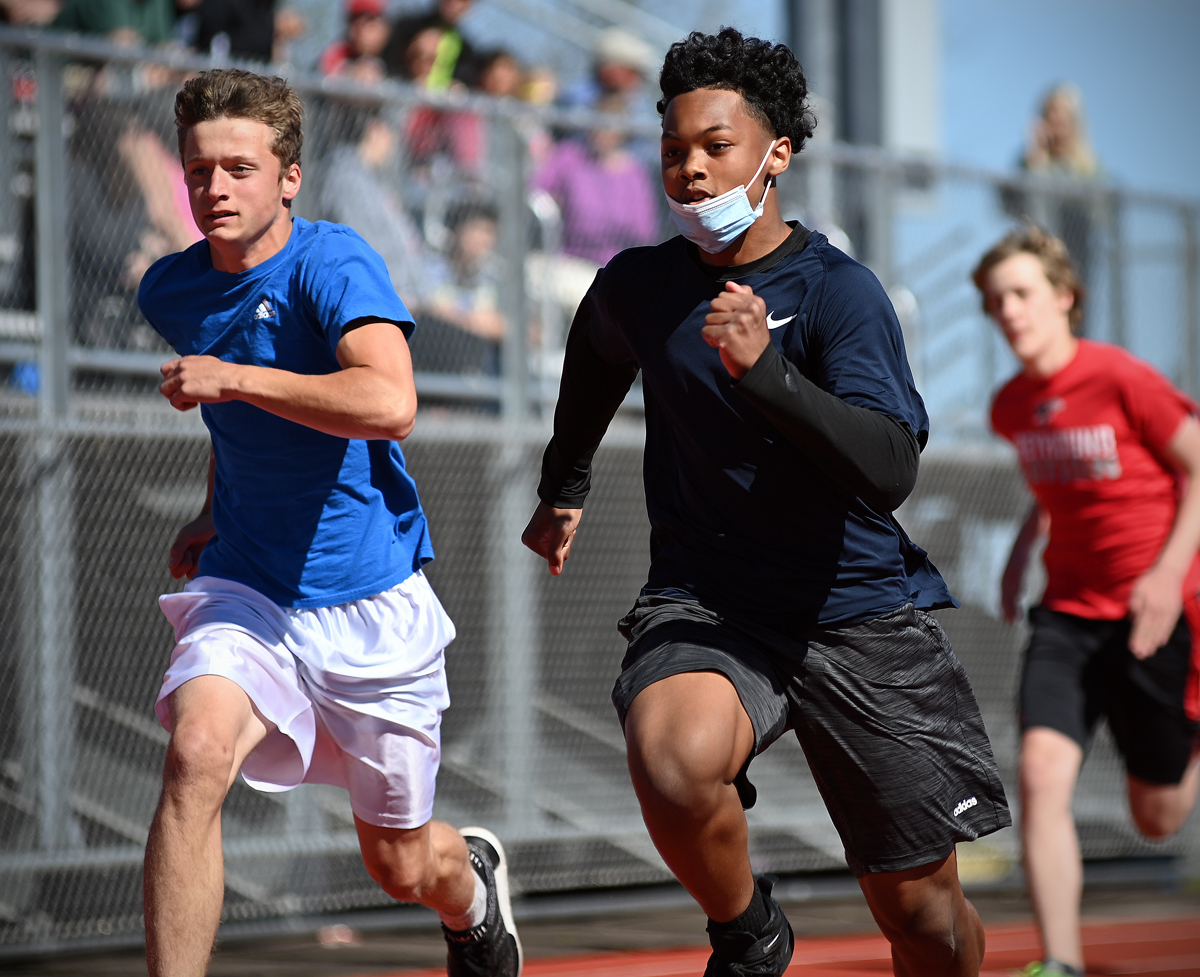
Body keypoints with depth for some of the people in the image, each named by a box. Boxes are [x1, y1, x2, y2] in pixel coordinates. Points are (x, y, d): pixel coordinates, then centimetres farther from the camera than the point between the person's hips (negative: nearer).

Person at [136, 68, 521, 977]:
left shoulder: (332, 260, -15)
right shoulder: (171, 291, 4)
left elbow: (389, 404, -33)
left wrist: (231, 380, -29)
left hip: (371, 604, -3)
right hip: (246, 594, 3)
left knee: (402, 866, 11)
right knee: (196, 750, -30)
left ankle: (473, 881, 49)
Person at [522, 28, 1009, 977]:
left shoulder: (839, 291, -10)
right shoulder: (636, 285, 3)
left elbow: (890, 469, -24)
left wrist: (763, 371, -35)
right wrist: (564, 489, 39)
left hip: (860, 614, -1)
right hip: (704, 603, 1)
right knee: (674, 762, -34)